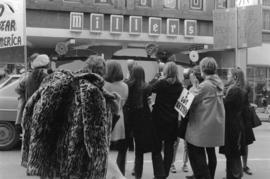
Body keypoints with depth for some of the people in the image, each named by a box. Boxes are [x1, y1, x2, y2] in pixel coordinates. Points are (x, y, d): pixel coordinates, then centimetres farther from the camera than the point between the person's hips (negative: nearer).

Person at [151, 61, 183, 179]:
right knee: (169, 147, 12)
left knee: (157, 147, 3)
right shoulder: (179, 86, 0)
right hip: (173, 119, 4)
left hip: (159, 119, -4)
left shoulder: (161, 83, -14)